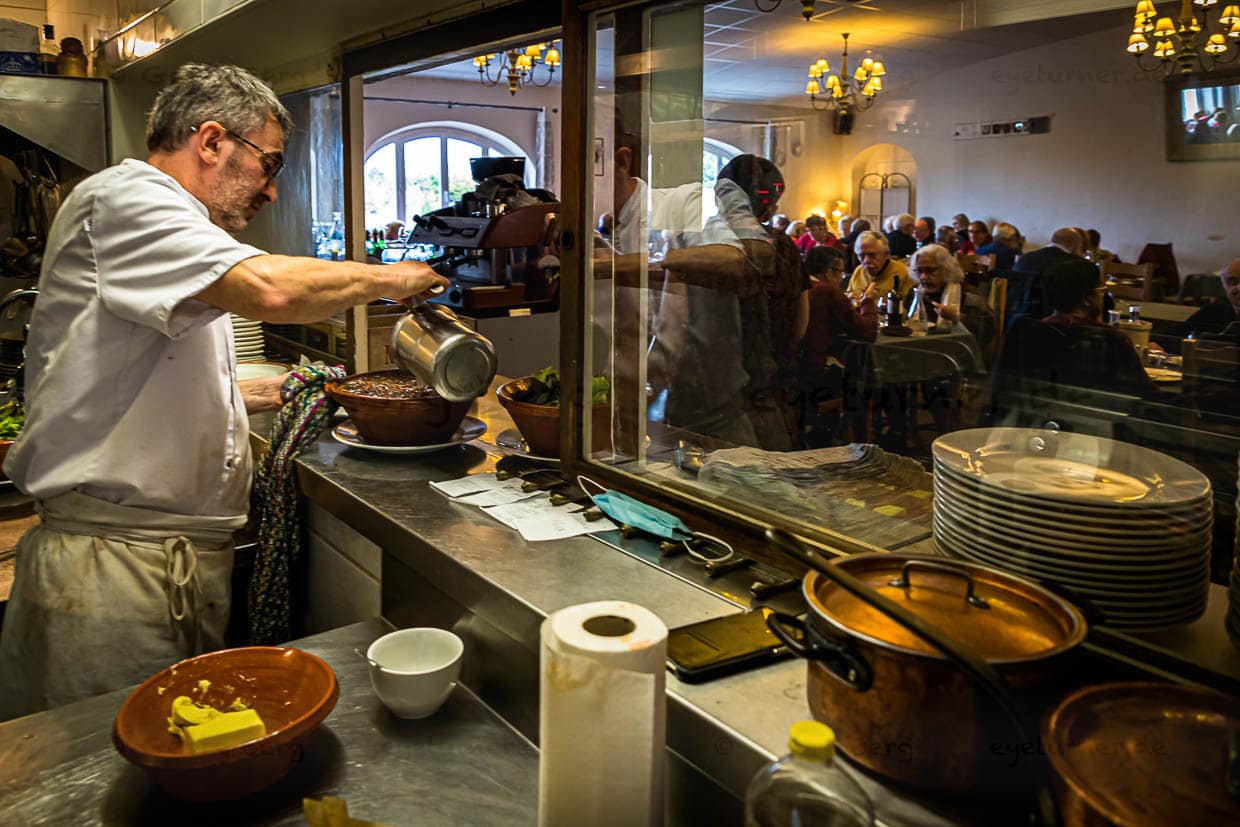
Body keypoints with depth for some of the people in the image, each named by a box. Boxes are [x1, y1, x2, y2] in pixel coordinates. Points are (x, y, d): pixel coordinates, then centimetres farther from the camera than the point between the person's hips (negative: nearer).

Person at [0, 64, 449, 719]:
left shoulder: (163, 228, 23)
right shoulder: (123, 197, -10)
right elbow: (270, 290, -28)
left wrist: (269, 392, 20)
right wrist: (388, 278, -11)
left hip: (188, 560, 10)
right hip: (110, 563, -10)